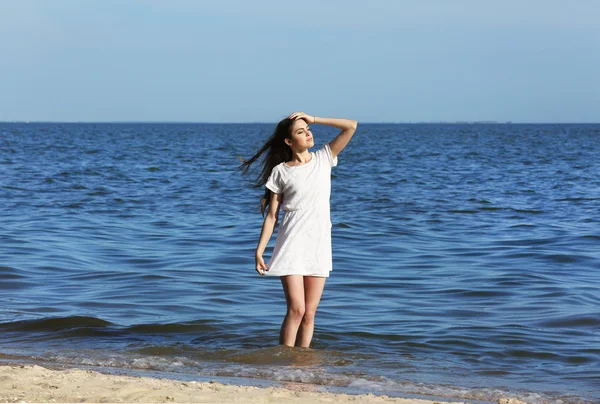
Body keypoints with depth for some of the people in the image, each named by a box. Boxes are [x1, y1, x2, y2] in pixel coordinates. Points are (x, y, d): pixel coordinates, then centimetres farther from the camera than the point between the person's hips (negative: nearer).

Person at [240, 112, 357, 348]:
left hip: (319, 244, 3)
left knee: (309, 313, 2)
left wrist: (312, 119, 0)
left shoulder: (323, 159, 8)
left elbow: (351, 126, 0)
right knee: (296, 309, -11)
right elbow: (271, 215, 2)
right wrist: (259, 251, -5)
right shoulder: (280, 171, 2)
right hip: (292, 245, -3)